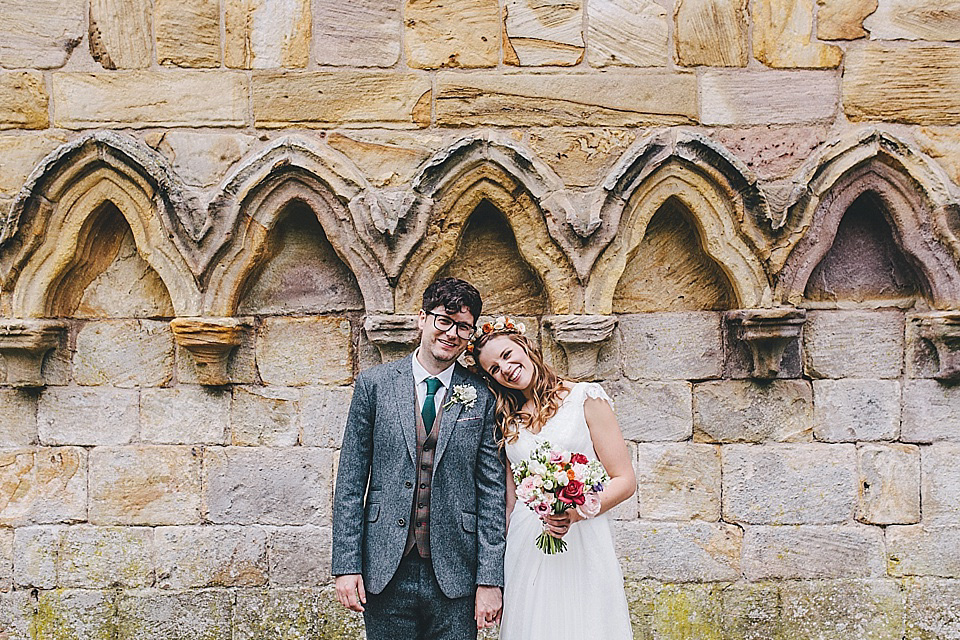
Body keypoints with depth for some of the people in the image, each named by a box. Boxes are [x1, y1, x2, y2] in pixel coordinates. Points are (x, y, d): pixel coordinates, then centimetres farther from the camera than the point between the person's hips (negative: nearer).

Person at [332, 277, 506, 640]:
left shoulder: (481, 398, 3)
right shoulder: (374, 384, 2)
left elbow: (491, 492, 2)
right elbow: (350, 480, 2)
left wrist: (490, 580, -3)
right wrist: (346, 565, -4)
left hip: (454, 578, 0)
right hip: (385, 574, 0)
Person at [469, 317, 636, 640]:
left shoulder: (585, 398, -2)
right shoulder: (509, 420, 13)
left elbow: (625, 480, -4)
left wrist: (578, 512, -19)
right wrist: (495, 574, 12)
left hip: (582, 543, -4)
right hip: (525, 549, 4)